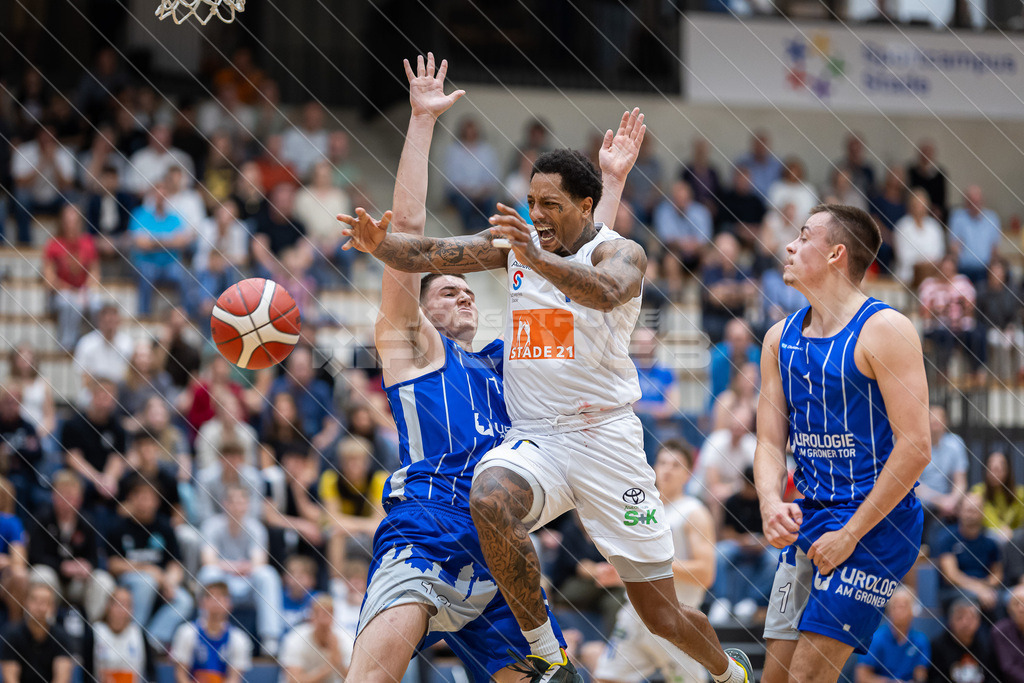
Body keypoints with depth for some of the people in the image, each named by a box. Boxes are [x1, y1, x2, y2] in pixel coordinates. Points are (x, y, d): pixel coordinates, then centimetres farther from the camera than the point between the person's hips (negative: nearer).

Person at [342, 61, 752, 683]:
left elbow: (604, 291, -30)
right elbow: (429, 254, 2)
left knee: (661, 613, 2)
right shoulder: (519, 242, 9)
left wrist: (537, 259, -47)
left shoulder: (620, 252, -6)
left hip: (604, 438, -3)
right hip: (532, 438, 4)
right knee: (491, 501, -34)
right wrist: (379, 244, -20)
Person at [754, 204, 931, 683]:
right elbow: (770, 442, 9)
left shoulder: (884, 330, -13)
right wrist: (771, 503, -13)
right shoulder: (781, 338, 10)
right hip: (808, 518, 7)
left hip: (876, 520, -7)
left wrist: (852, 534, -17)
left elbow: (915, 447, -17)